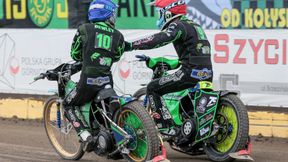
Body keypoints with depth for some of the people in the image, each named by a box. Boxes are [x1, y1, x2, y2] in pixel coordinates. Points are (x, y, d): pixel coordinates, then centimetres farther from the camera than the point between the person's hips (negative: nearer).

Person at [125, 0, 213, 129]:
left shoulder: (178, 26, -5)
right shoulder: (195, 26, 24)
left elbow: (161, 39, -25)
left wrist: (132, 45, -29)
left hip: (191, 73, -9)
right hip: (208, 76, 9)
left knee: (152, 88, -4)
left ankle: (164, 127, -11)